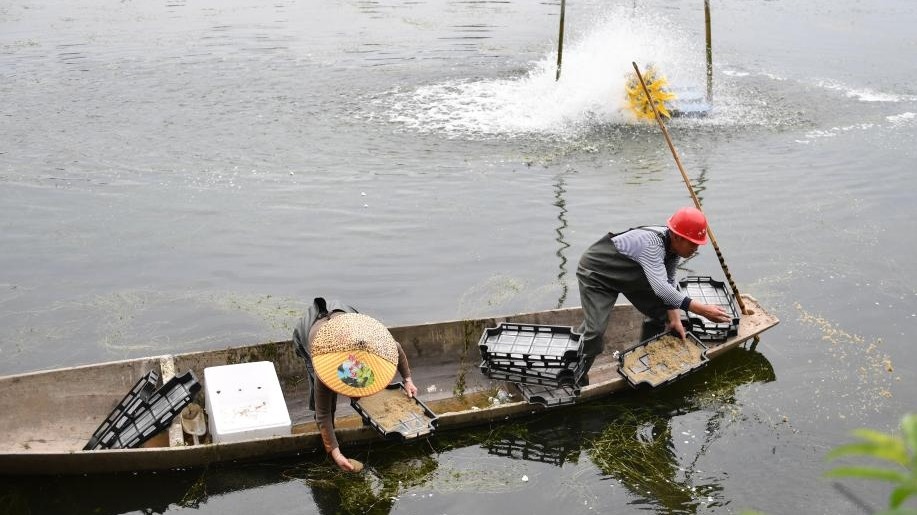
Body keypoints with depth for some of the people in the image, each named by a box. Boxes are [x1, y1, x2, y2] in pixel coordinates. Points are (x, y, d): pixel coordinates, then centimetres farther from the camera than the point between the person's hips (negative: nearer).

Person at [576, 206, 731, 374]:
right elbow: (661, 287, -49)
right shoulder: (651, 243, -39)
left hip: (628, 274, 9)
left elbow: (669, 282, -4)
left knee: (662, 314, 5)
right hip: (597, 272, -8)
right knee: (595, 330, -21)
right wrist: (700, 309, -53)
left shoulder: (674, 246, -13)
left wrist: (674, 318, -15)